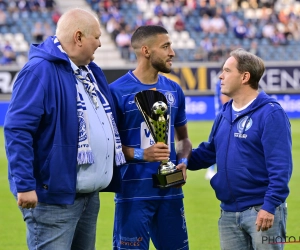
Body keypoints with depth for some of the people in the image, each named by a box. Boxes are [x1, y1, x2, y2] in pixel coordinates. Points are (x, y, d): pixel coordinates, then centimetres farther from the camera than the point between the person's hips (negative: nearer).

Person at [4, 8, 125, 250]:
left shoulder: (91, 71, 14)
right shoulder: (40, 71, -15)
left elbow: (106, 119, 28)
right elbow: (18, 130, -20)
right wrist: (24, 184, -25)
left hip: (90, 195, 9)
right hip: (54, 196, -9)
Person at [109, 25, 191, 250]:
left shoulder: (174, 90, 10)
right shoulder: (118, 92, -8)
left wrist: (182, 162, 0)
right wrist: (141, 154, -21)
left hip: (170, 191, 6)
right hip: (133, 192, -6)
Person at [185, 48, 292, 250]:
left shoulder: (270, 114, -12)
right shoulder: (224, 115, 11)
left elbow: (280, 166, -17)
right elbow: (208, 153, 21)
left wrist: (270, 206, -24)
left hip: (262, 210, -8)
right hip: (229, 212, 8)